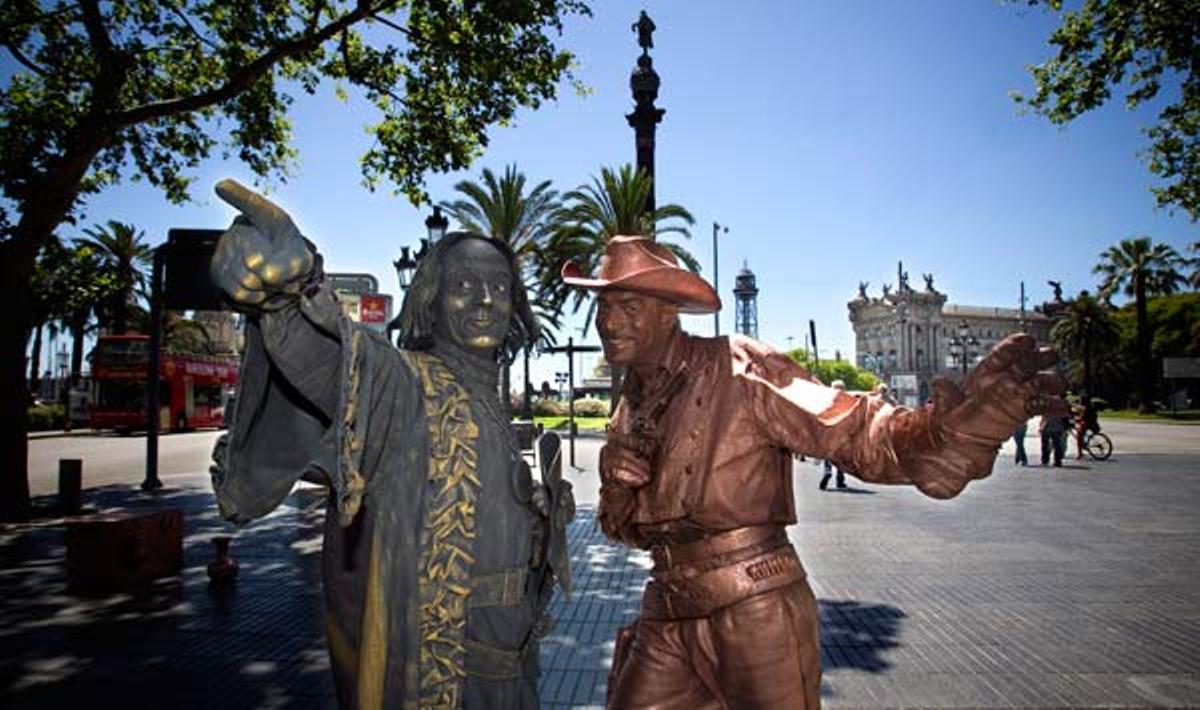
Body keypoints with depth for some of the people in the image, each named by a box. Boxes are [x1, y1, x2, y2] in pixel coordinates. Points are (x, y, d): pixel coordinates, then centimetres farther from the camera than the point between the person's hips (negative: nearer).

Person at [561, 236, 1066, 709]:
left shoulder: (740, 371, -13)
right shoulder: (631, 405, 7)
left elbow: (861, 434, -21)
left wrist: (976, 408, -38)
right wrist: (616, 489, -8)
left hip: (754, 615, -6)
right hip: (668, 618, 6)